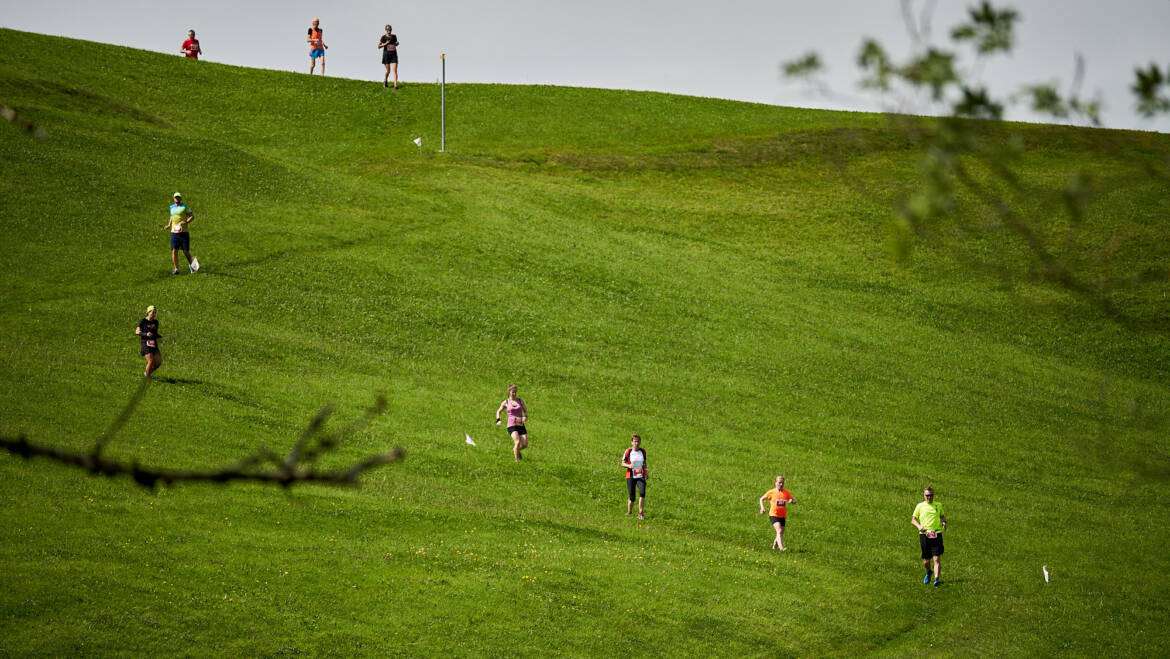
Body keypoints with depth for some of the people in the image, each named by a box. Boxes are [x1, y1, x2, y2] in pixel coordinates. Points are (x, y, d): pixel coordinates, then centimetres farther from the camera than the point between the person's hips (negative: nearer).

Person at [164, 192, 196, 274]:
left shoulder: (185, 207, 0)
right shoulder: (172, 207, 14)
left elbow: (192, 216, -2)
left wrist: (186, 222, -19)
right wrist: (169, 225, 15)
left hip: (183, 232, -3)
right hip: (174, 232, 3)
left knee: (186, 251, 1)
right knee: (174, 251, -7)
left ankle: (191, 265, 27)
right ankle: (176, 269, -4)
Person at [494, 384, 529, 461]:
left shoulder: (520, 400, 8)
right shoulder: (506, 402, 4)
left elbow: (525, 410, 12)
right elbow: (498, 411, 16)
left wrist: (525, 417, -10)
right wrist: (498, 420, -1)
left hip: (521, 425, 3)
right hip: (511, 426, -3)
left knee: (525, 444, -4)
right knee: (517, 442, -24)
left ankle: (516, 450, 30)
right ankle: (517, 460, -14)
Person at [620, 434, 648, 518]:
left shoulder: (643, 451, 7)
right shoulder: (628, 452, -3)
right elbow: (623, 463, 1)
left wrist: (645, 471, 8)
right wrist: (629, 465, -19)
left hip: (641, 477, 2)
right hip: (630, 477, -2)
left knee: (642, 493, -21)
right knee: (632, 497, -3)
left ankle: (640, 513, -14)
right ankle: (629, 511, 25)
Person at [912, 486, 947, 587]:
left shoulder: (938, 505, 10)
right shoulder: (920, 506, 6)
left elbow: (942, 516, 25)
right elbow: (913, 520, 10)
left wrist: (944, 522, 3)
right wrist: (919, 526, -10)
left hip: (937, 535, 0)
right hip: (924, 535, 0)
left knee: (937, 559, -14)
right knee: (926, 561, 7)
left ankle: (936, 579, -17)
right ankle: (928, 573, 37)